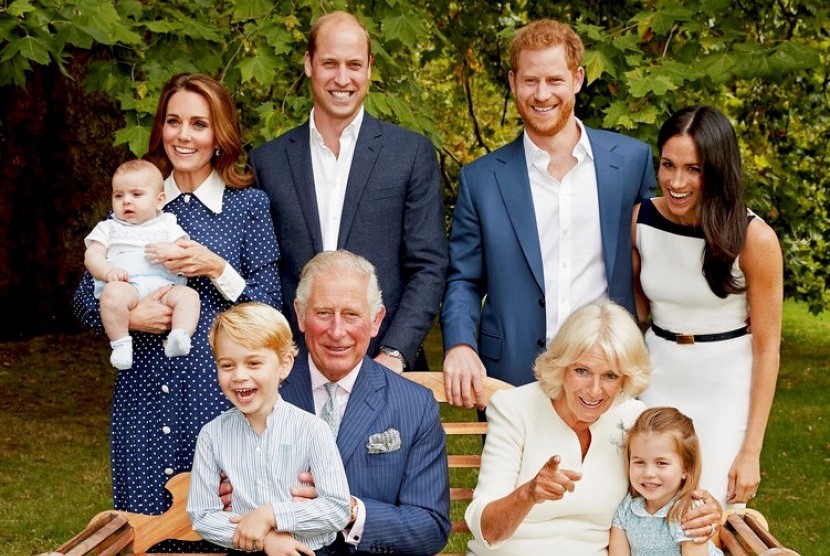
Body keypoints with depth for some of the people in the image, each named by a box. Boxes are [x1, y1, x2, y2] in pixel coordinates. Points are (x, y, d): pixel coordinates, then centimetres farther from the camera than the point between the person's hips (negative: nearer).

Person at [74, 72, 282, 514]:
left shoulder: (248, 205, 1)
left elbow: (270, 309, -2)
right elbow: (85, 300, 9)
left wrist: (216, 268, -15)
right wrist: (128, 315, -10)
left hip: (219, 394, -3)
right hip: (143, 396, 3)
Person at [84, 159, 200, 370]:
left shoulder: (167, 224, 25)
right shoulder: (108, 228, 26)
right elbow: (92, 255, 11)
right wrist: (108, 271, -12)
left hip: (164, 285, 1)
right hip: (126, 286, -1)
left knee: (188, 295, -29)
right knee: (112, 293, -36)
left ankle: (178, 338, -42)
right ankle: (121, 344, -30)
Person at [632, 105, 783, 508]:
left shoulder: (754, 238, -17)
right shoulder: (641, 220, -6)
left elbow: (767, 348, -11)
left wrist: (751, 452, -12)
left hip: (726, 392, -3)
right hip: (658, 382, 3)